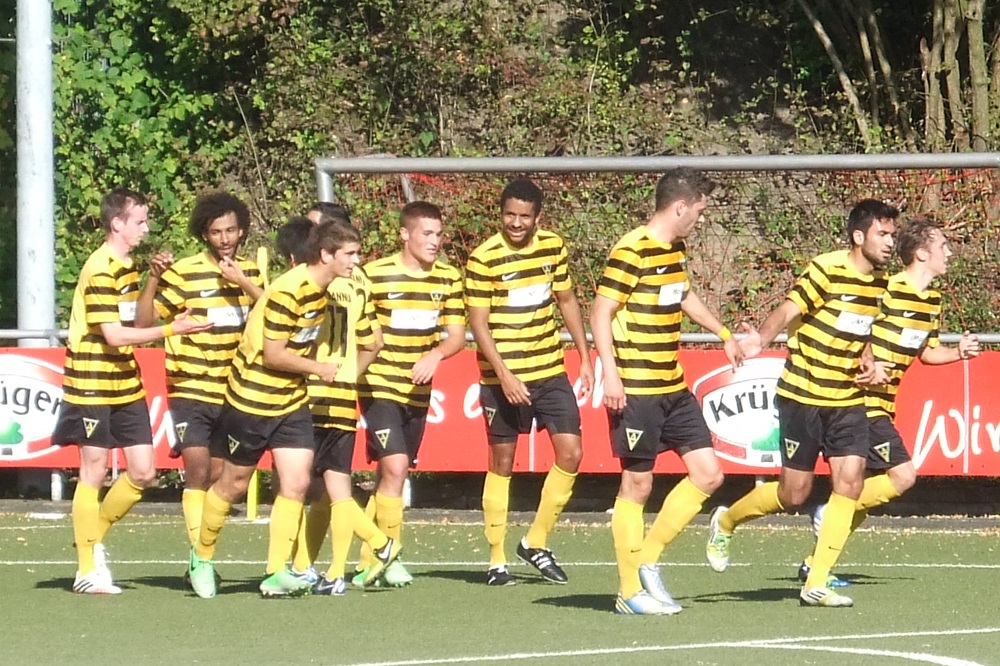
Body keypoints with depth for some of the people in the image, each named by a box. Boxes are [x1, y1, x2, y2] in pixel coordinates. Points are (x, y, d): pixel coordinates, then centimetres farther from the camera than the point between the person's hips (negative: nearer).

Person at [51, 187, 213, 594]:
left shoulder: (127, 266, 12)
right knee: (94, 472, -1)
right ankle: (88, 571, 6)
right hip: (93, 387, -8)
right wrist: (172, 329, -24)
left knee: (143, 472, 4)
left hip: (126, 386, 8)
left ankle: (94, 540, 22)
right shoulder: (100, 270, -17)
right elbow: (114, 335, -22)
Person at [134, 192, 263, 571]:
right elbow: (144, 322, -13)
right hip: (191, 392, -4)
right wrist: (154, 278, -24)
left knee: (217, 479, 9)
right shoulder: (184, 273, -8)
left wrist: (243, 282, -18)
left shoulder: (251, 273, 7)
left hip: (233, 394, 4)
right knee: (198, 471, -15)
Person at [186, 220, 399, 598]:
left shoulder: (321, 289, 3)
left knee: (296, 482, -5)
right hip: (252, 400, -7)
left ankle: (276, 574, -2)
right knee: (234, 483, 7)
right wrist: (317, 368, -12)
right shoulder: (289, 292, -24)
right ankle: (201, 558, 27)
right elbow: (273, 355, -22)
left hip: (291, 401, 7)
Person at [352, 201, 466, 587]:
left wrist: (436, 353, -17)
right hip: (380, 387, -5)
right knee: (394, 466, -18)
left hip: (418, 392, 5)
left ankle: (367, 562, 20)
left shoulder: (448, 278, 4)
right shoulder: (375, 275, -9)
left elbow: (457, 335, 3)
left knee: (391, 475, 11)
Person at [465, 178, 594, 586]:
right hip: (504, 377, -4)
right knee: (502, 463, 3)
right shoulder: (483, 259, -12)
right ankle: (497, 561, 11)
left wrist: (585, 357, 13)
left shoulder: (554, 247, 3)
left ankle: (536, 544, 13)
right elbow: (478, 323, -12)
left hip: (551, 372, 4)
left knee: (571, 453, -2)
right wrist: (504, 375, -21)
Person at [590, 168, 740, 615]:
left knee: (708, 474, 4)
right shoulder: (632, 251, -14)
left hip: (674, 389, 9)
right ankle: (630, 591, 7)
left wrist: (723, 335, 43)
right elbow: (600, 313, -17)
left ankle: (647, 560, 15)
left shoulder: (676, 250, 12)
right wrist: (611, 374, -25)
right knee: (637, 484, -2)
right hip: (636, 391, -9)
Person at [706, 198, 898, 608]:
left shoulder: (878, 283, 6)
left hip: (847, 400, 6)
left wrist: (867, 364, 4)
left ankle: (817, 584, -4)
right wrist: (761, 339, -41)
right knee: (794, 493, -1)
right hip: (803, 397, -6)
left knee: (850, 479, -10)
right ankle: (726, 522, 30)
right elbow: (787, 312, -22)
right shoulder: (827, 270, -15)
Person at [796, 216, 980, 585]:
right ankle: (831, 512, -7)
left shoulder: (933, 300, 11)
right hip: (861, 403, -9)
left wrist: (958, 352, 4)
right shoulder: (887, 291, -16)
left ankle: (815, 565, 13)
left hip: (880, 407, 9)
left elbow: (926, 352, 21)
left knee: (863, 491, 8)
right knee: (902, 475, -16)